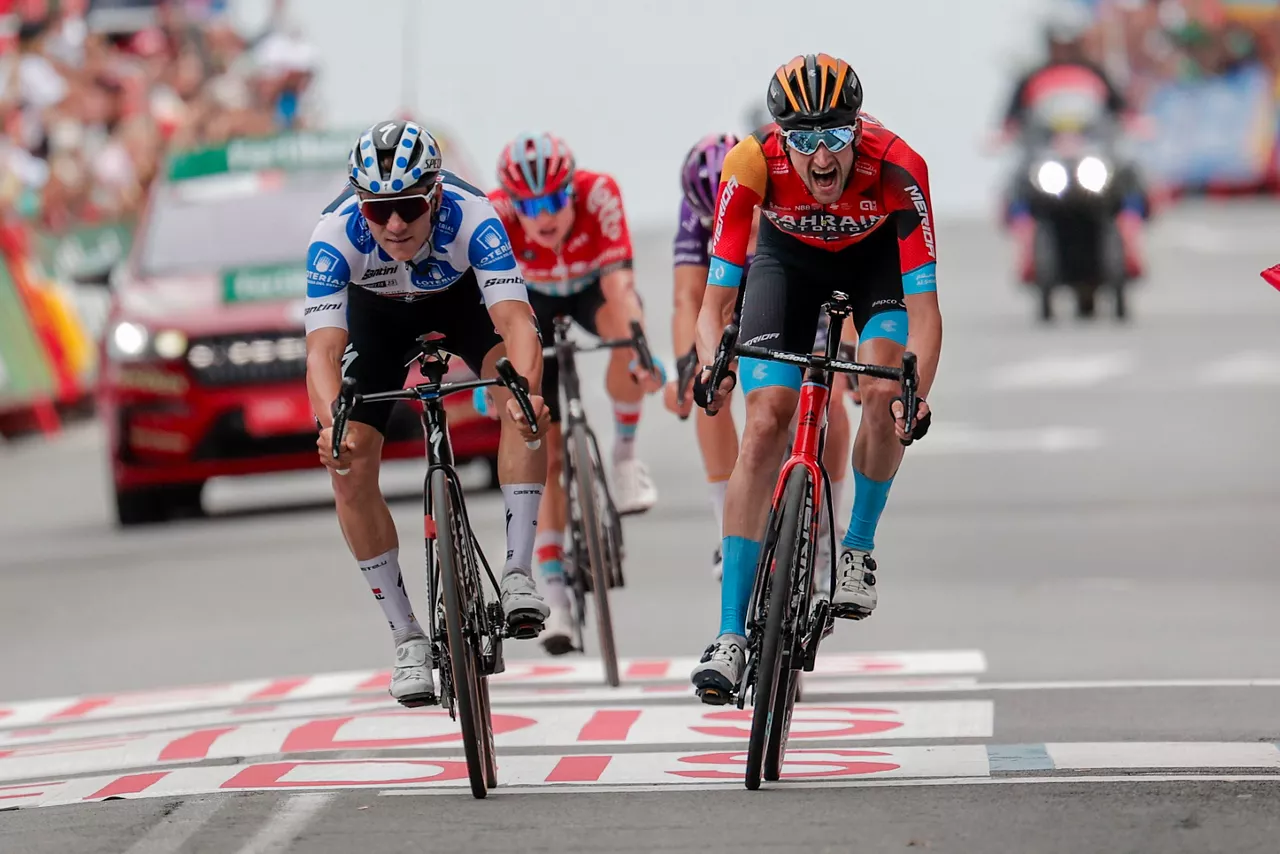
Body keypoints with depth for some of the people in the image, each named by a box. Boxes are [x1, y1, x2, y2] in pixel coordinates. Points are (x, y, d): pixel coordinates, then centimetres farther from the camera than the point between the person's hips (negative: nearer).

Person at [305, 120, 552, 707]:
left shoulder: (471, 217, -38)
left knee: (522, 394, -30)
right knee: (349, 468, -13)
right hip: (377, 313, 1)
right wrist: (330, 424, -63)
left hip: (462, 297, -1)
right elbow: (323, 349, -43)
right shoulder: (334, 235, -37)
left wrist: (524, 391, -67)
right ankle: (408, 640, 1)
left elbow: (517, 323, -47)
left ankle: (517, 573, -22)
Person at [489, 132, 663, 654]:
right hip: (538, 302, 1)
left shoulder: (598, 194, -35)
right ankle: (554, 596, -3)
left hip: (594, 288, -1)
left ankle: (624, 455, -14)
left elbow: (618, 279, -43)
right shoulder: (496, 215, -33)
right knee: (546, 454, -8)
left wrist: (641, 351, -56)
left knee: (623, 330, -38)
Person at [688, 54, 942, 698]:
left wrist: (916, 396, -53)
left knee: (882, 391, -26)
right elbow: (715, 301, -30)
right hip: (789, 255, 0)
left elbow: (923, 309, -37)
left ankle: (858, 547, 2)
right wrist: (711, 366, -50)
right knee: (765, 422, -14)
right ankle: (732, 634, -14)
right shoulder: (751, 165, -35)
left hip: (877, 254, 0)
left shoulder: (897, 170, -37)